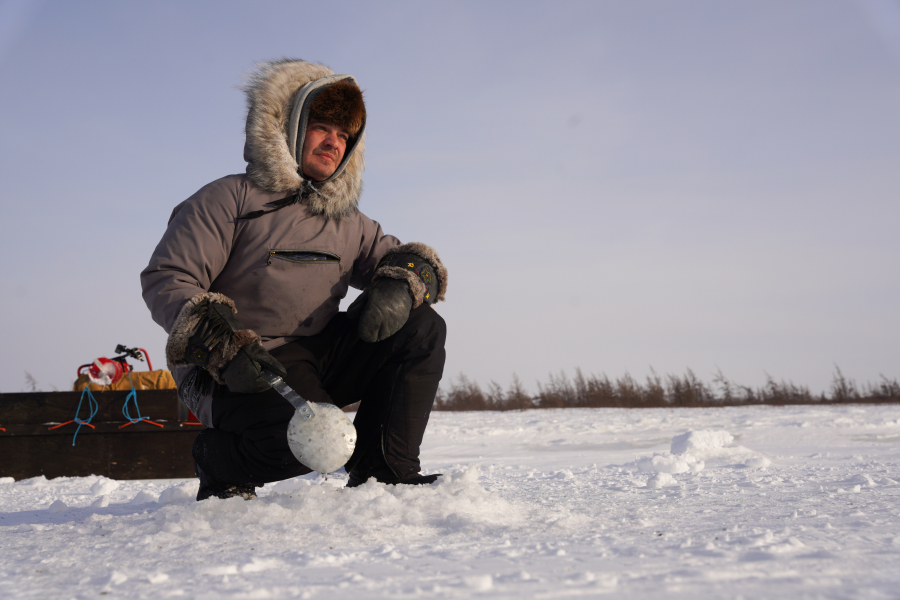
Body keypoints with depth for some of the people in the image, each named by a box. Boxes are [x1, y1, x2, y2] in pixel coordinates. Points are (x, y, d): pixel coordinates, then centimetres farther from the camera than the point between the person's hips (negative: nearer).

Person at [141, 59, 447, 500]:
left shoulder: (347, 222, 17)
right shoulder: (231, 199, -3)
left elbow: (405, 257, 18)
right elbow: (164, 280, -11)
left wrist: (401, 286, -10)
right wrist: (225, 347, -27)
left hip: (319, 358, 7)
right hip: (240, 372, -6)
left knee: (423, 328, -8)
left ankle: (383, 470, -3)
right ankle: (217, 461, 0)